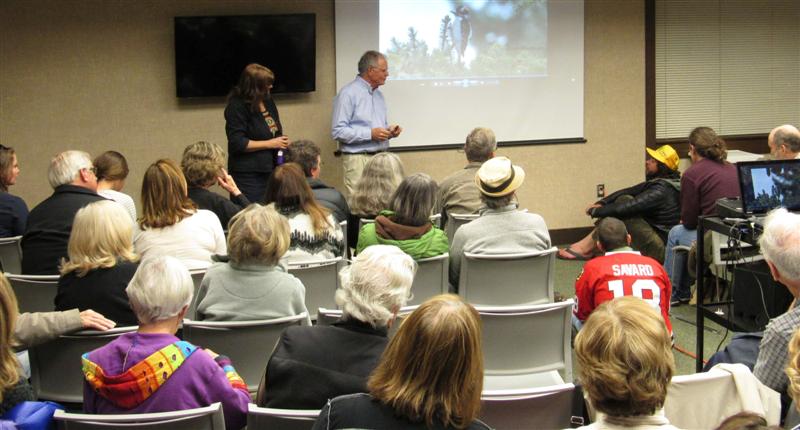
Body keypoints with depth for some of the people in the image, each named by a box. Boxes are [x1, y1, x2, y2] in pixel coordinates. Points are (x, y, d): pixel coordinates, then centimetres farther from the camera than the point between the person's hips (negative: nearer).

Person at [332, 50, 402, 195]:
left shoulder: (378, 94, 18)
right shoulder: (348, 93, -8)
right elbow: (338, 131, -15)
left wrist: (389, 130, 6)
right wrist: (370, 134, -19)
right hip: (359, 160, -7)